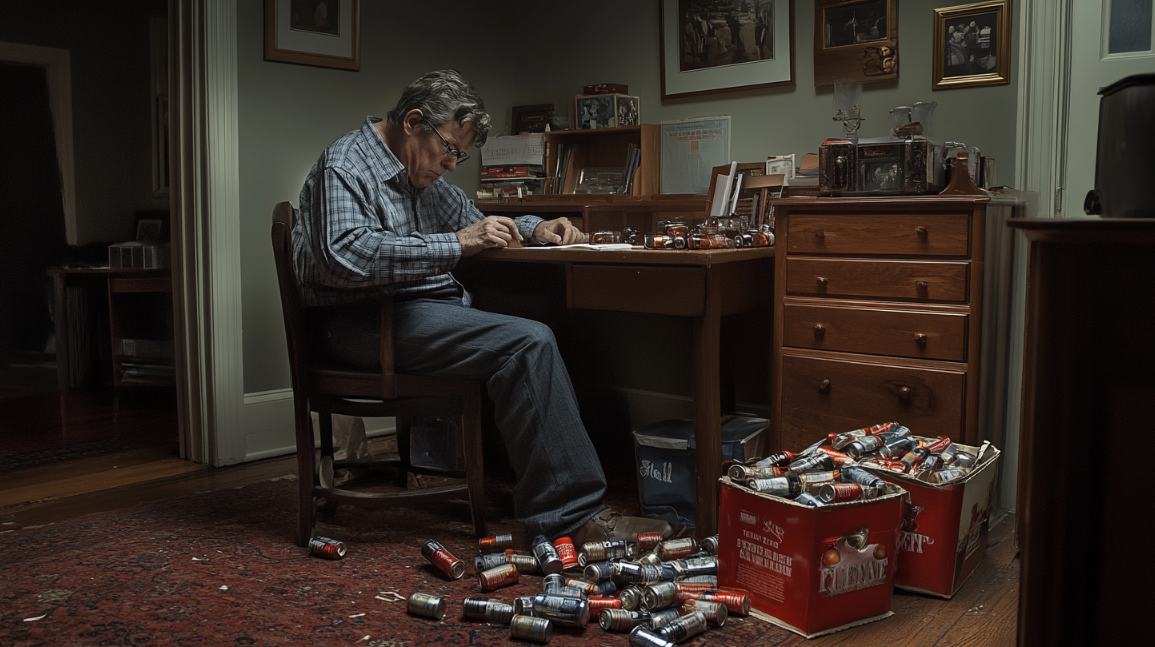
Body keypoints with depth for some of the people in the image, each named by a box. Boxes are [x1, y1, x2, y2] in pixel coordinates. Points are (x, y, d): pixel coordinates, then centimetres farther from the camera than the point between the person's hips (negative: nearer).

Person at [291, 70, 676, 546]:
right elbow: (347, 256, -26)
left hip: (423, 310, 10)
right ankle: (573, 517, -22)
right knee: (526, 342, -26)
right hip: (365, 321, -10)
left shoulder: (422, 176, 20)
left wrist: (534, 228, 13)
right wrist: (458, 244, -26)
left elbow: (472, 220, 34)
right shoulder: (345, 164, -8)